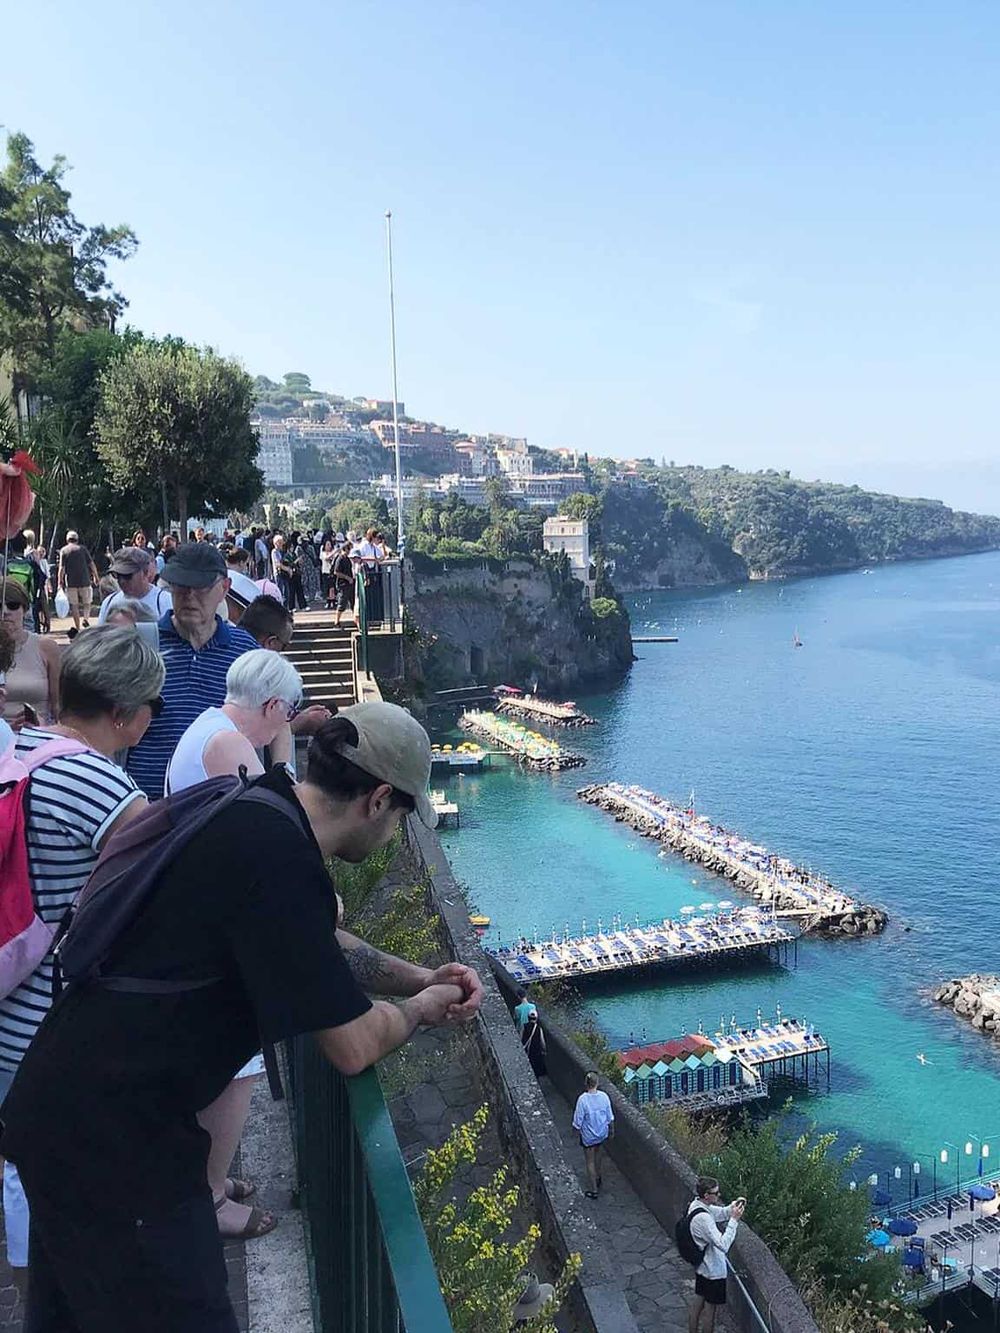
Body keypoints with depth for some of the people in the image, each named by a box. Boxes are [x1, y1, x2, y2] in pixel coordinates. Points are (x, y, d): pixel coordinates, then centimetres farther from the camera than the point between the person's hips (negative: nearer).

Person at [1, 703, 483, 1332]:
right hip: (110, 1138, -10)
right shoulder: (278, 858, -27)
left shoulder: (252, 812, 2)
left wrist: (416, 977, 15)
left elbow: (316, 944, 20)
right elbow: (354, 1047, -20)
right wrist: (420, 1009, 0)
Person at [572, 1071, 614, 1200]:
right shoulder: (604, 1096, -16)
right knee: (598, 1156, 29)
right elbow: (610, 1117, -4)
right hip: (602, 1134, 4)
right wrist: (611, 1129, 13)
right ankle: (598, 1178, 47)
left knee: (590, 1162, 12)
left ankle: (594, 1190, 19)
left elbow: (578, 1120, -18)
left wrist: (577, 1130, 1)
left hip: (588, 1136, -4)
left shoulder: (582, 1099, -27)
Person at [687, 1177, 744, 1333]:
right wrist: (734, 1220, -35)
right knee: (710, 1311, 12)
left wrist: (732, 1207, -11)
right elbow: (723, 1244, -36)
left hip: (702, 1267, 8)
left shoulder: (696, 1204, -5)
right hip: (713, 1270, -8)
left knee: (697, 1305, 21)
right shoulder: (703, 1218, -34)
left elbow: (719, 1213, 8)